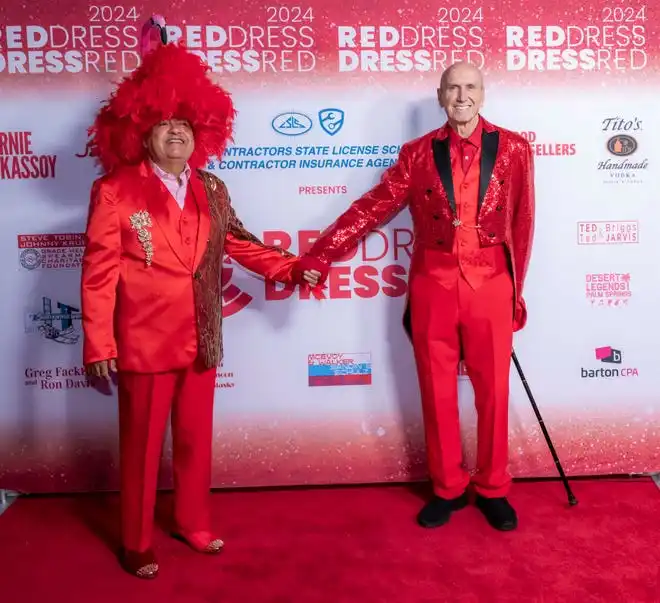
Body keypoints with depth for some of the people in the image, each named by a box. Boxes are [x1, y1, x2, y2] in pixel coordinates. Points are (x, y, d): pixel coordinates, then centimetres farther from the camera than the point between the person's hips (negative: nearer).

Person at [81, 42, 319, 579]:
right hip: (145, 343, -5)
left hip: (201, 341, 5)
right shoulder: (114, 191, -8)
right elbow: (99, 272, -10)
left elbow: (237, 242, 17)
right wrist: (98, 344, -14)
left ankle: (193, 524, 38)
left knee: (196, 438, 17)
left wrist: (291, 268, 10)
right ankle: (136, 543, 29)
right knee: (142, 445, 9)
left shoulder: (211, 189, 7)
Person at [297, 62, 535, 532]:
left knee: (493, 390, 7)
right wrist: (317, 258, -8)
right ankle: (448, 488, 26)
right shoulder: (418, 153, 4)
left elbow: (522, 223, 6)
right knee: (437, 391, 8)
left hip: (490, 284, 0)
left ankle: (493, 489, 27)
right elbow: (371, 208, -1)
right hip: (433, 284, 1)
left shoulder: (513, 149, 4)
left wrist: (517, 289, 7)